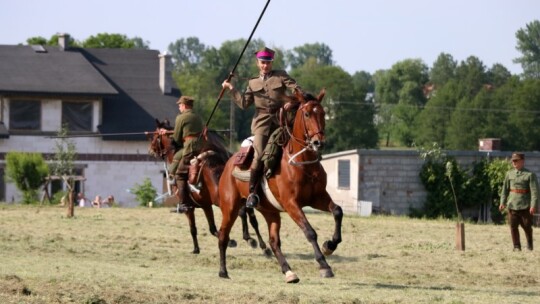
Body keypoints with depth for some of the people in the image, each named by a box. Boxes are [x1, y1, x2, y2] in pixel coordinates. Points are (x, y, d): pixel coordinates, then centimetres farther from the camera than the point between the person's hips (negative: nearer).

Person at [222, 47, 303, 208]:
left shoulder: (281, 76, 12)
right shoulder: (253, 83, 16)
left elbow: (297, 90, 2)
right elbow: (244, 103, 10)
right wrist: (231, 89, 5)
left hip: (280, 119, 1)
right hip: (262, 121, -1)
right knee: (259, 155, -18)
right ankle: (252, 193, -17)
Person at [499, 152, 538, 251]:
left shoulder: (530, 175, -5)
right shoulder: (509, 174, 8)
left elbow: (534, 191, -10)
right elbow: (505, 189, 12)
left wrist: (533, 205, -19)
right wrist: (502, 202, 2)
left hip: (525, 206, -3)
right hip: (512, 205, 3)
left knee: (527, 226, 5)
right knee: (513, 226, 0)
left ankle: (529, 245, 24)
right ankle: (517, 246, 8)